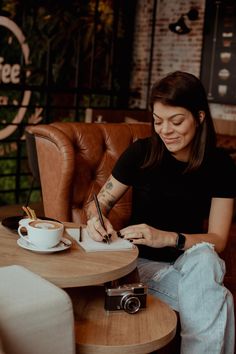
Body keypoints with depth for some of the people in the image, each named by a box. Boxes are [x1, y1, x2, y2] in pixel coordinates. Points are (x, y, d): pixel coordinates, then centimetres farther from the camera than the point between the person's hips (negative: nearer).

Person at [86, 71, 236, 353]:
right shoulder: (141, 152, -10)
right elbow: (101, 202, 1)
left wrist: (168, 238, -27)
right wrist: (96, 219, -24)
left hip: (190, 262, 2)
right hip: (142, 263, -2)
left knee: (203, 257, -33)